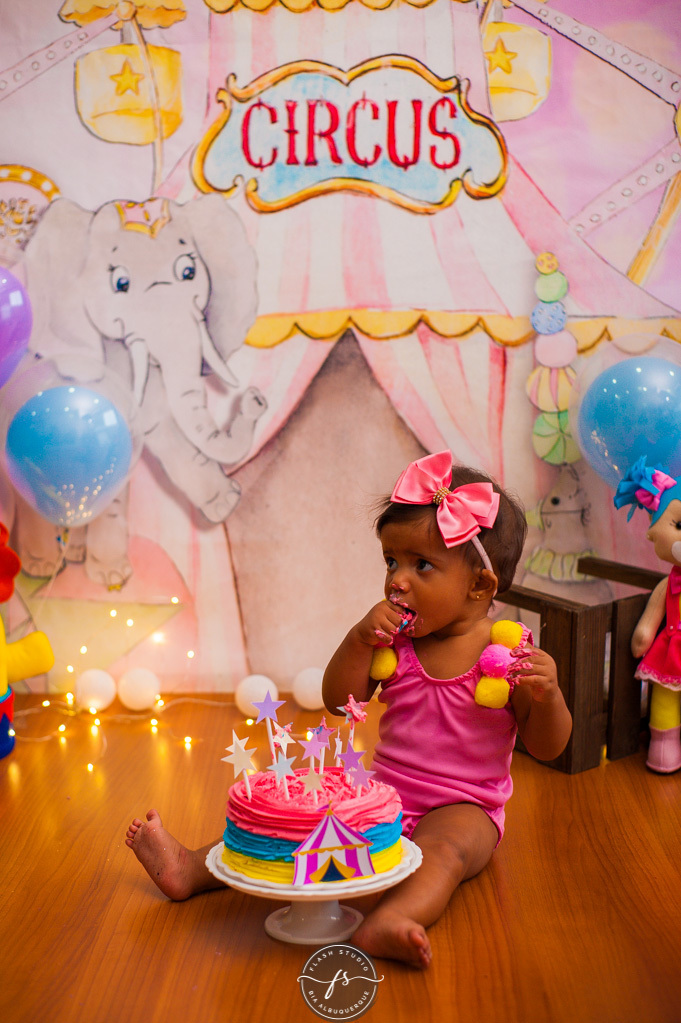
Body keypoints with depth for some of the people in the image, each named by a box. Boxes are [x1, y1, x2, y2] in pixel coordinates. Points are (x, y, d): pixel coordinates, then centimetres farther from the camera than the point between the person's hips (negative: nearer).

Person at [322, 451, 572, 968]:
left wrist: (547, 695, -28)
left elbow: (547, 747, -7)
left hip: (463, 807, -5)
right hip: (383, 796, 5)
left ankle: (383, 925, -61)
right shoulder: (394, 640, 1)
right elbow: (339, 701, -1)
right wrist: (359, 639, -16)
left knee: (443, 848, -36)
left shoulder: (508, 652, -10)